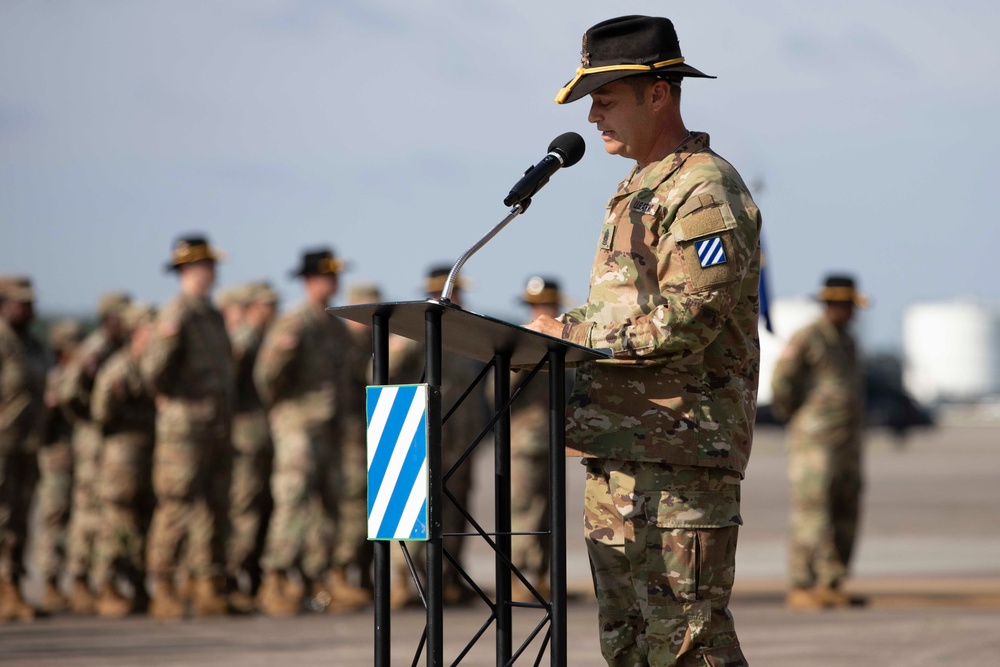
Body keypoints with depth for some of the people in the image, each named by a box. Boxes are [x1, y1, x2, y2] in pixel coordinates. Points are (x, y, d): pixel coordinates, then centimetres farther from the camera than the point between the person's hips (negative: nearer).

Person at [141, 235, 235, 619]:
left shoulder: (213, 316, 17)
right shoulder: (176, 315, -9)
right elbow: (154, 374, -15)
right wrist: (165, 341, -32)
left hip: (218, 426, 8)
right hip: (186, 425, -8)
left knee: (215, 508, 8)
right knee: (177, 508, -8)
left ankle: (209, 588, 12)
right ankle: (164, 591, -5)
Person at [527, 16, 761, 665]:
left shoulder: (706, 190, -10)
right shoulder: (637, 192, 22)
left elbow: (685, 321, -19)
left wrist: (571, 333, -12)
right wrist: (568, 331, 7)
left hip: (683, 449, -10)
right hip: (618, 452, 10)